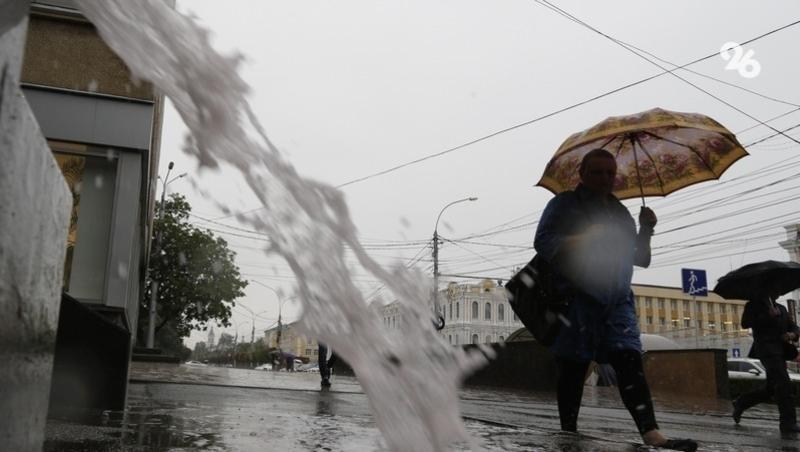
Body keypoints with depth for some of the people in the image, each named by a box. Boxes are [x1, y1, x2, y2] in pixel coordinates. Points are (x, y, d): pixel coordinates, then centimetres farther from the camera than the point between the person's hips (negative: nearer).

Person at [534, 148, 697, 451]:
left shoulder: (620, 212, 24)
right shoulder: (564, 204, 7)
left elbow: (640, 258, 23)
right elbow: (543, 242, -6)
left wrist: (646, 229, 5)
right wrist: (581, 240, -19)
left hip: (617, 301, 4)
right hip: (576, 299, -4)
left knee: (630, 362, -11)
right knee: (572, 370, -1)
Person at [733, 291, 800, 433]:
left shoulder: (781, 309, 24)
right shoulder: (755, 305, 4)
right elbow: (745, 323, -9)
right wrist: (768, 315, -16)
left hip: (780, 351, 7)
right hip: (766, 348, -7)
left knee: (770, 389, 9)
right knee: (783, 383, -19)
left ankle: (741, 403, 26)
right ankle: (788, 423, -18)